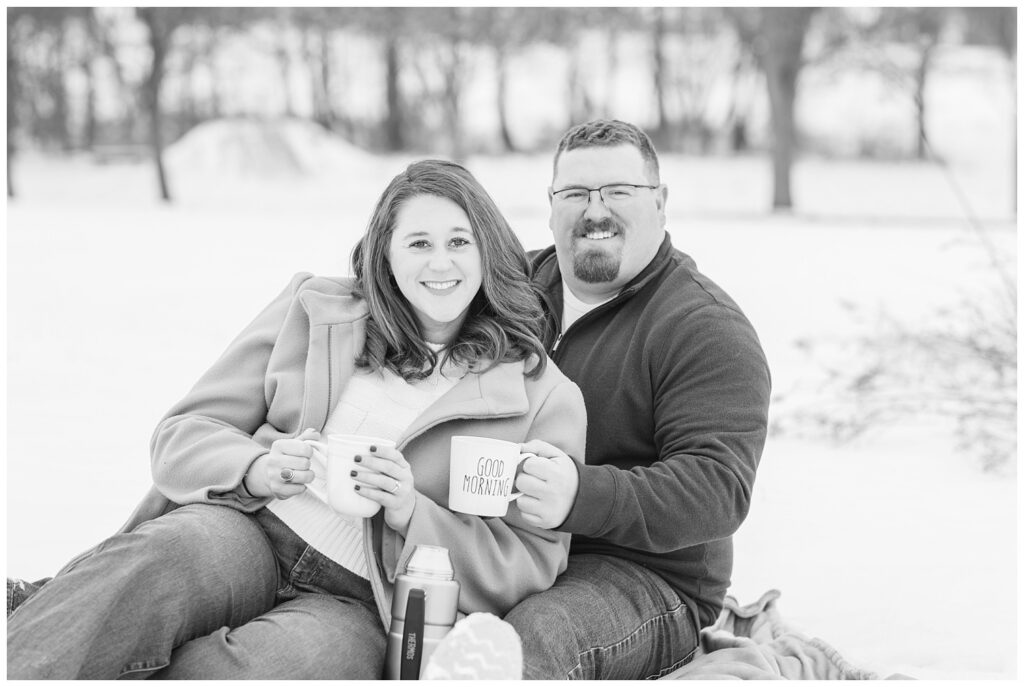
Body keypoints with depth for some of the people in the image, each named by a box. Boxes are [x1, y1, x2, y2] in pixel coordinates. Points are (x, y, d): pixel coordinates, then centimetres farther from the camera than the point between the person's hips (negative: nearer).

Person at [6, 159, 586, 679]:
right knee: (168, 562, -36)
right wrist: (256, 469, -10)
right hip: (244, 532, 2)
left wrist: (411, 516, -12)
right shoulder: (315, 309, 14)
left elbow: (531, 566, 5)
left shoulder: (547, 398, 9)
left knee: (292, 661, -38)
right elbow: (182, 435, 13)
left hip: (359, 606, -1)